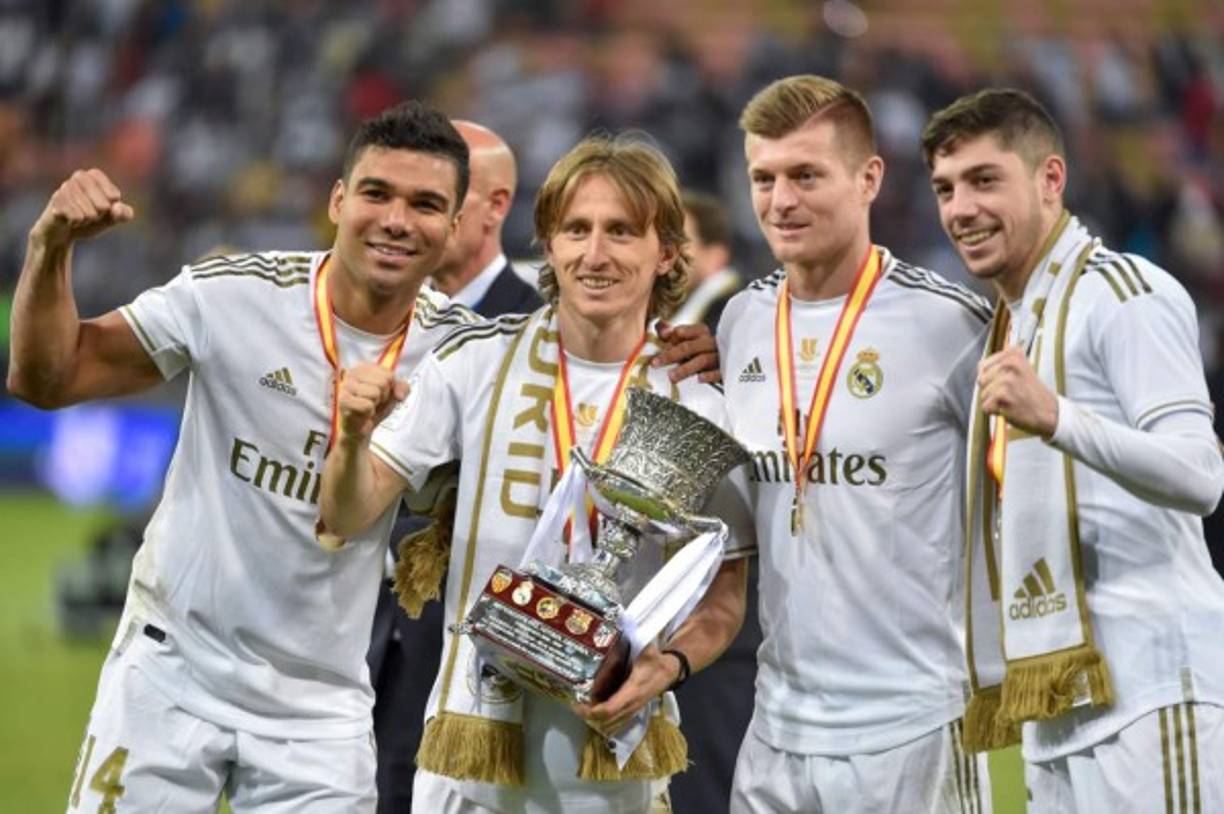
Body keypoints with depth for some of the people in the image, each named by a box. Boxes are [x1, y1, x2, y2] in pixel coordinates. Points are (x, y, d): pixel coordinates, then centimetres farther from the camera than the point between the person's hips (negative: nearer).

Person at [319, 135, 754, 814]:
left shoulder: (697, 404, -1)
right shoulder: (475, 362, -2)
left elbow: (722, 599, 6)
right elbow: (349, 515, -3)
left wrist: (670, 664, -14)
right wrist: (355, 438, -23)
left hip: (615, 758, 0)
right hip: (474, 735, 0)